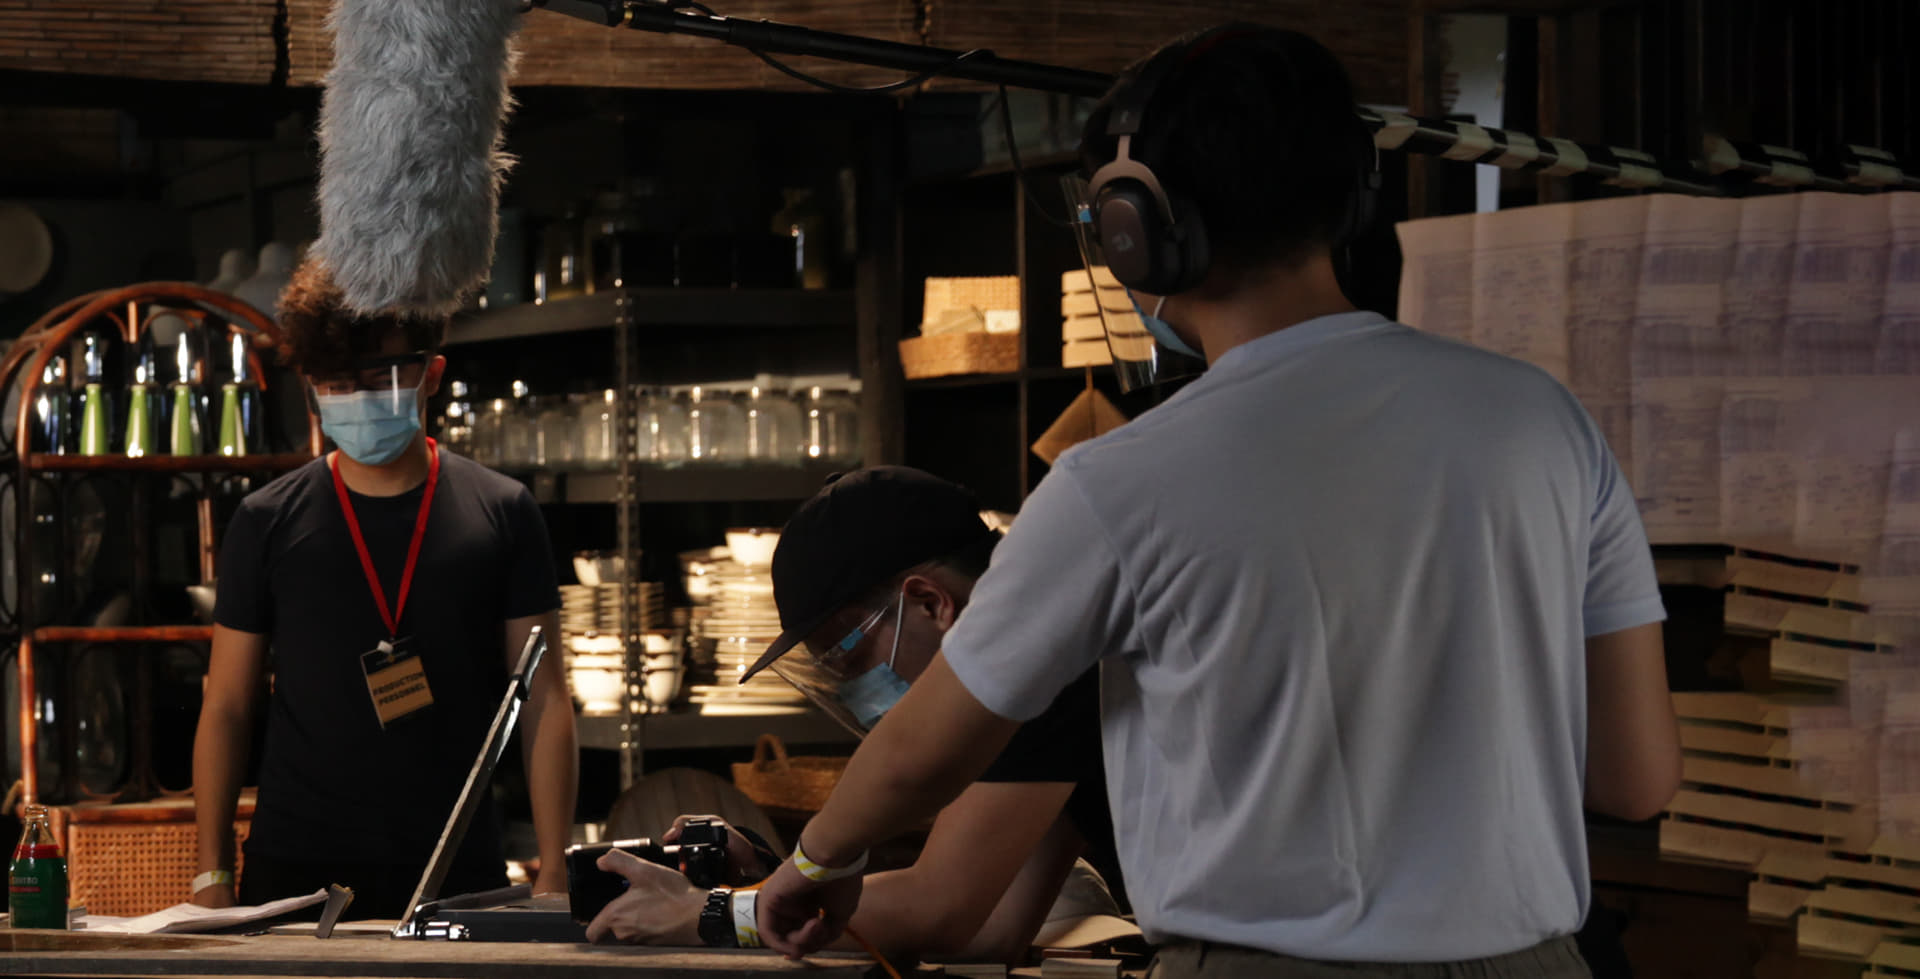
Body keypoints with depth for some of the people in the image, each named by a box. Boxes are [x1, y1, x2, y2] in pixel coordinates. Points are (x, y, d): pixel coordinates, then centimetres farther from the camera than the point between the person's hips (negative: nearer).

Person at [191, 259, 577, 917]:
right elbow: (226, 709, 7)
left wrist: (554, 869, -4)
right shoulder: (267, 522, 5)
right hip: (294, 873, 0)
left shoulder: (500, 513, 4)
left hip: (458, 869, 0)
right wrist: (212, 876, 1)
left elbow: (544, 700, 3)